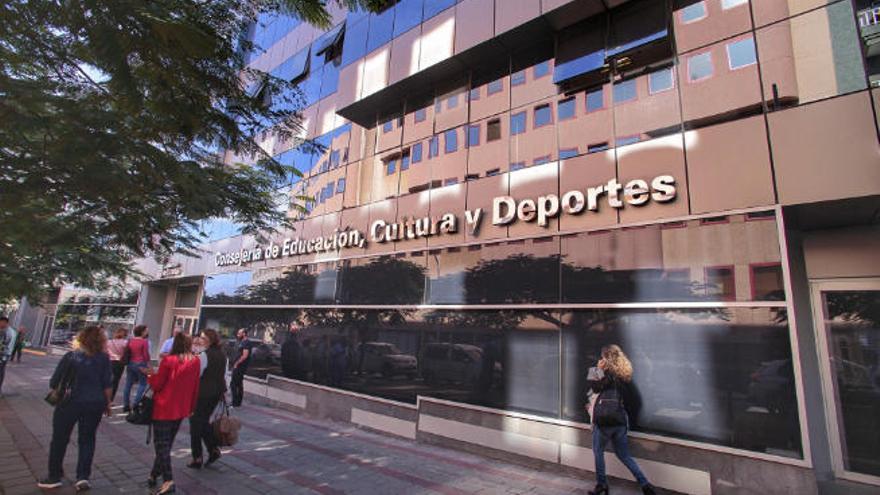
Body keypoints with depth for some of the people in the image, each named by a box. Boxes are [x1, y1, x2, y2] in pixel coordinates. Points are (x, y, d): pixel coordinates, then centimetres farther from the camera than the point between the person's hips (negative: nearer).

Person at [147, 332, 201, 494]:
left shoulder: (168, 361, -15)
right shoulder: (196, 361, -4)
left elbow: (157, 385, -8)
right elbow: (195, 386, 3)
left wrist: (151, 374, 12)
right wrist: (191, 407, 14)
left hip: (164, 408, -4)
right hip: (181, 409, 4)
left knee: (161, 444, 2)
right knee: (167, 443, 19)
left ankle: (168, 480, -6)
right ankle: (154, 475, 30)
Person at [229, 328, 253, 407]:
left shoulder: (247, 343, -15)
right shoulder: (241, 342, 16)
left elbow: (245, 356, -22)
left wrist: (236, 363, -16)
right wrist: (235, 364, 10)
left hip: (240, 366, -10)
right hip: (238, 366, 10)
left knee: (233, 384, -8)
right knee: (239, 384, 13)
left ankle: (235, 403, -4)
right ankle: (238, 402, 20)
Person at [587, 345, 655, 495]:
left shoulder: (608, 374, -14)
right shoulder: (625, 375, 9)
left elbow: (595, 387, -11)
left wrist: (598, 370, -5)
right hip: (621, 421, 7)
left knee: (598, 452, 12)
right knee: (624, 455, 19)